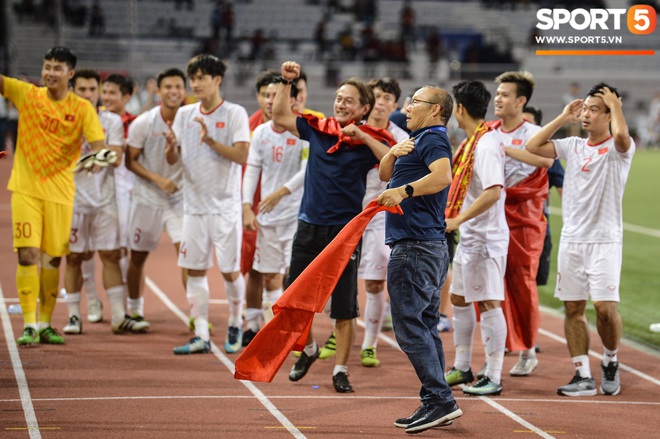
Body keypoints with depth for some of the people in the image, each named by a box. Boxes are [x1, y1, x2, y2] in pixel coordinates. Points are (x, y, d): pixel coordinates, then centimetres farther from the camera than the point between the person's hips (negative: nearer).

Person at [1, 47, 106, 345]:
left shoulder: (82, 108, -1)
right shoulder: (26, 94, 1)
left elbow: (98, 145, -9)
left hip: (60, 192, 1)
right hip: (26, 189, -1)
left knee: (53, 259, 7)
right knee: (28, 255, -11)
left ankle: (45, 324, 19)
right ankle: (30, 326, -7)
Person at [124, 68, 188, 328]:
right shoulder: (143, 123, -9)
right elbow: (130, 161, -4)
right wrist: (157, 179, -16)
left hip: (180, 197, 0)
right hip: (148, 197, 0)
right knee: (138, 256, 10)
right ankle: (134, 309, 31)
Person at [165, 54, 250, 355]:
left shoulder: (235, 114, -4)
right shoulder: (184, 114, 9)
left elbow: (242, 155, -13)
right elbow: (172, 159, 8)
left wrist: (210, 140, -23)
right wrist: (171, 146, -14)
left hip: (225, 206, -4)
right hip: (194, 204, 4)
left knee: (230, 271, -1)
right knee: (195, 270, 3)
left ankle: (235, 325, 20)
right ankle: (201, 336, 6)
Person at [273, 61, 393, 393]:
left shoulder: (369, 140, -5)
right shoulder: (317, 128, 5)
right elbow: (280, 116, 10)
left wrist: (361, 136, -24)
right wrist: (286, 82, 1)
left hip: (345, 230, -4)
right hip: (309, 226, 4)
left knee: (344, 308, 1)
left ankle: (340, 369, 11)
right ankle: (309, 348, 35)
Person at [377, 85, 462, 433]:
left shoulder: (433, 137, -9)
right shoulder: (418, 140, 24)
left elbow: (443, 175, -27)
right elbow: (385, 174, 20)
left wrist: (404, 190, -36)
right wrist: (394, 153, 1)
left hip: (415, 247, -11)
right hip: (432, 247, 11)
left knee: (408, 324, -12)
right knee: (425, 326, 11)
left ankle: (439, 399, -15)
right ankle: (437, 404, 14)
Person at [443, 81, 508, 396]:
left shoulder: (486, 144, -19)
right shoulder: (471, 142, 11)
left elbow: (493, 192, -28)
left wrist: (456, 220, -27)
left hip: (486, 237, -10)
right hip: (469, 237, 10)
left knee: (488, 303, -5)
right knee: (459, 299, 17)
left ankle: (494, 378, -1)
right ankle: (462, 368, 29)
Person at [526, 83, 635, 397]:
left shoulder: (618, 148, -4)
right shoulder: (573, 146, 12)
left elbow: (621, 135, -28)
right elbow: (533, 146, 6)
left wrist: (615, 104, -12)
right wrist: (563, 118, 6)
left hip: (604, 239, -5)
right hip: (571, 239, 5)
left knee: (605, 306, -12)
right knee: (573, 308, 3)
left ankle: (611, 362, 12)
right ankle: (583, 376, 7)